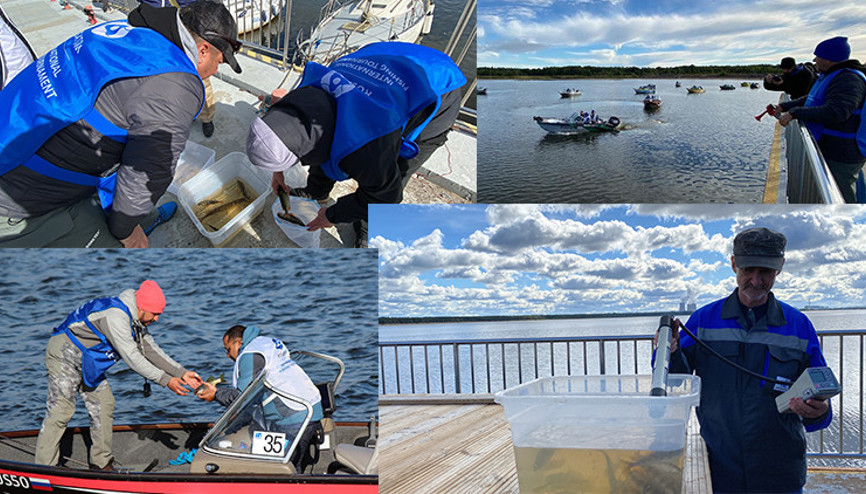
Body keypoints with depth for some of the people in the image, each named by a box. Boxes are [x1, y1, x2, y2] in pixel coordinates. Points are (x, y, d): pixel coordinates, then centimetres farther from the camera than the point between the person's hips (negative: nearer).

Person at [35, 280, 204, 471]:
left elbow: (152, 350, 7)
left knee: (104, 405, 6)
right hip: (64, 354, -10)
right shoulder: (115, 316, -29)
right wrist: (166, 380, -30)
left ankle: (102, 465, 13)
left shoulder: (136, 321, 3)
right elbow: (131, 357, -31)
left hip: (87, 362, 10)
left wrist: (182, 373, -1)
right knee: (60, 410, -13)